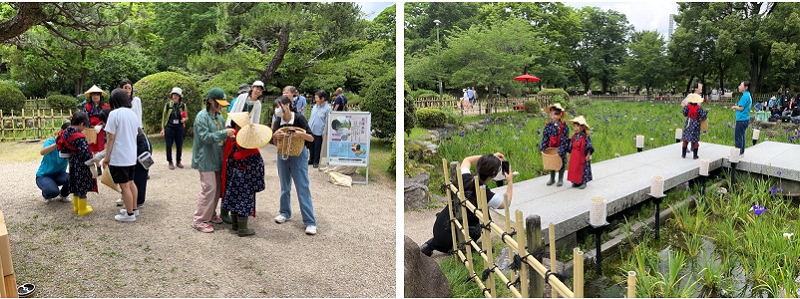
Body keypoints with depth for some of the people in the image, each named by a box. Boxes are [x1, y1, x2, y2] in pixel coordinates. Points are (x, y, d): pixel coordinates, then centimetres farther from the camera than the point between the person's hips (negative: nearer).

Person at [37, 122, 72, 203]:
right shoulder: (51, 142, -15)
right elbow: (42, 152, -37)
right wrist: (57, 143, -47)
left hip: (59, 175, 3)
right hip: (44, 175, -3)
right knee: (53, 191, -34)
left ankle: (63, 195, 2)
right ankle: (46, 195, 7)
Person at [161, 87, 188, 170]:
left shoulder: (183, 105, 1)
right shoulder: (167, 105, -2)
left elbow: (185, 117, 12)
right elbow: (164, 117, 6)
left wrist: (184, 119, -12)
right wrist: (163, 128, 4)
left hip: (179, 128, 1)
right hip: (169, 128, -1)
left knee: (179, 146, 6)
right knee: (169, 146, 2)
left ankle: (178, 161, 21)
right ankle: (170, 162, 13)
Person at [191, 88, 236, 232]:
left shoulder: (219, 117, 12)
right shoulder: (202, 116, -13)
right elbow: (205, 137, -21)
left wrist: (229, 134, 3)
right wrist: (224, 133, -24)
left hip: (217, 159, 8)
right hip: (206, 159, -8)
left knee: (217, 187, 12)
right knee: (209, 188, -9)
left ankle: (210, 215, 27)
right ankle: (199, 220, 0)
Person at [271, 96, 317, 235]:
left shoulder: (299, 119, -14)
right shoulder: (278, 123, -1)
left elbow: (311, 138, -14)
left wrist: (299, 134, -33)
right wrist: (275, 136, -20)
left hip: (298, 156, -5)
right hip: (282, 156, 5)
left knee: (303, 189, -6)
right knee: (285, 187, 16)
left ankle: (310, 222, -3)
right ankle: (285, 213, 34)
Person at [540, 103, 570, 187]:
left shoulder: (564, 126, -13)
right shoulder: (548, 126, -3)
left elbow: (564, 140, -14)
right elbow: (544, 138, -1)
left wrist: (561, 150, -21)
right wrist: (542, 148, -9)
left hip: (560, 149, -3)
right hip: (550, 148, 3)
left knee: (561, 163, 8)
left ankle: (561, 179, 24)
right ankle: (552, 179, 29)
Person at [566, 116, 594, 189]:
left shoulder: (586, 136, -11)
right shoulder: (574, 136, 6)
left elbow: (589, 146, -11)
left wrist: (588, 155, -14)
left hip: (582, 157, -6)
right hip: (574, 157, 6)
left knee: (583, 169, 2)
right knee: (574, 168, 8)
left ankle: (583, 182, 13)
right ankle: (576, 182, 19)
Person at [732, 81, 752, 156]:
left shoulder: (745, 96, -17)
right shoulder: (748, 95, 14)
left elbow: (741, 108, -18)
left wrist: (735, 107, -2)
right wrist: (737, 107, 11)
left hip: (742, 119, -10)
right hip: (745, 118, 10)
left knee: (738, 137, -4)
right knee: (741, 136, 16)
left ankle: (738, 153, -1)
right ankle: (742, 152, 21)